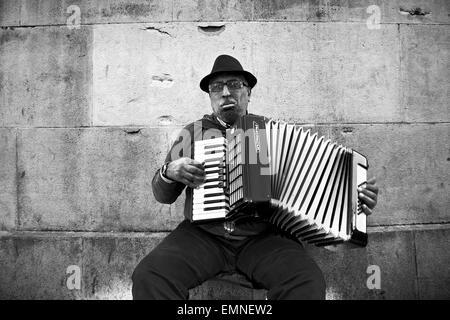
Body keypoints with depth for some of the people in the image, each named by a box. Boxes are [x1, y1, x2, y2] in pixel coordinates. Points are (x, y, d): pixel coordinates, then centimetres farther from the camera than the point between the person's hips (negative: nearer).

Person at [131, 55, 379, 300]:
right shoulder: (192, 133, 13)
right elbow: (162, 195, 16)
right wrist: (169, 172, -6)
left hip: (264, 237, 0)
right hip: (203, 235, 0)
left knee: (308, 283, -27)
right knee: (148, 278, -25)